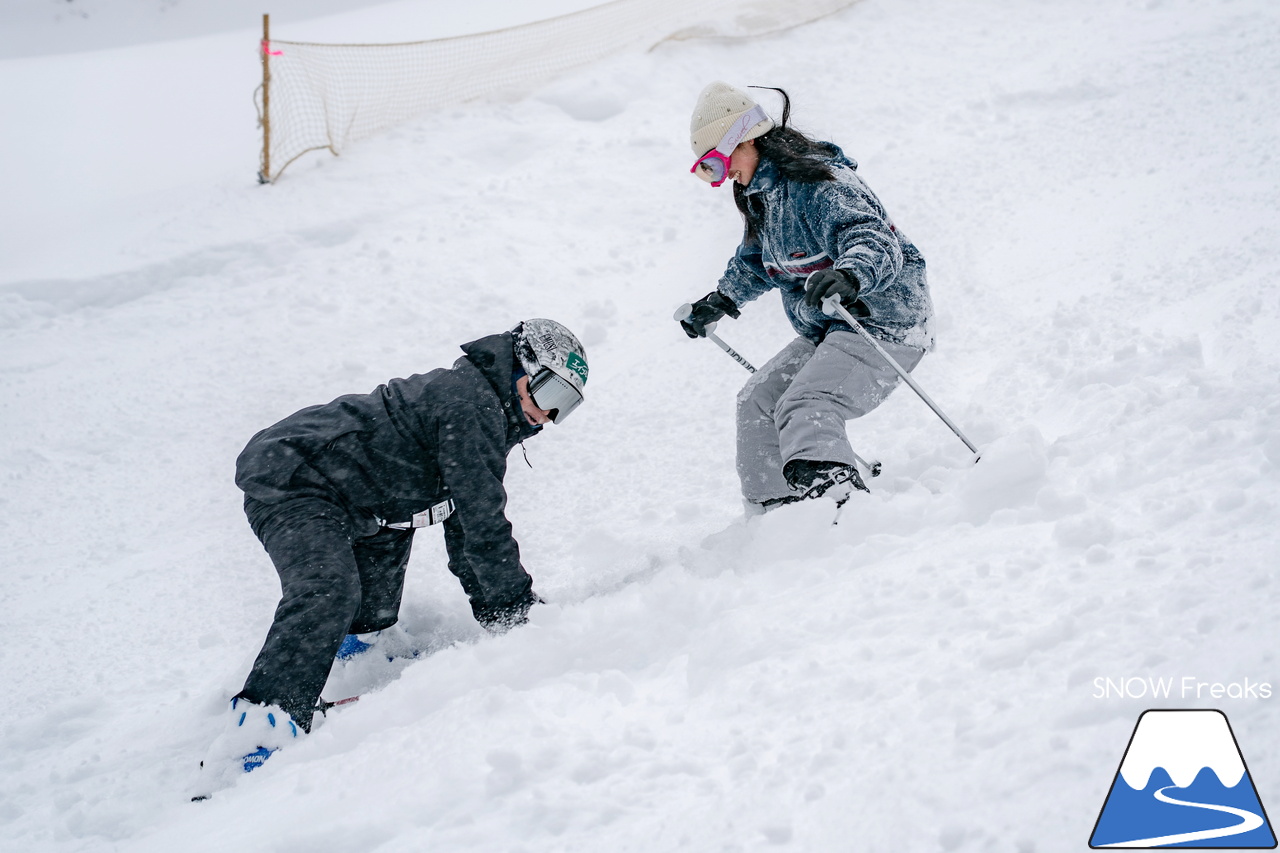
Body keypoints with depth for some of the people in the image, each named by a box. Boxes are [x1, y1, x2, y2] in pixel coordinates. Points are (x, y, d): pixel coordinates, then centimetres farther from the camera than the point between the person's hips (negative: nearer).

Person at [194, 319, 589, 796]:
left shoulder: (484, 416, 18)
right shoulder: (470, 401, -14)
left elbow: (467, 531, 24)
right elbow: (482, 520, -18)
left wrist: (496, 611, 18)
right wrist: (517, 605, -11)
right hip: (294, 482, -12)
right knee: (328, 594, -32)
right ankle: (255, 738, -45)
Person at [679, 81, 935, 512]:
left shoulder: (818, 185, -20)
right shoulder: (762, 193, 12)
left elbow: (874, 239, -35)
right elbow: (756, 260, 32)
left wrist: (849, 274, -55)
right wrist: (722, 300, 28)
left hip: (882, 324, -11)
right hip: (828, 331, 11)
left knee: (805, 407, -29)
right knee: (757, 401, 14)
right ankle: (771, 513, 18)